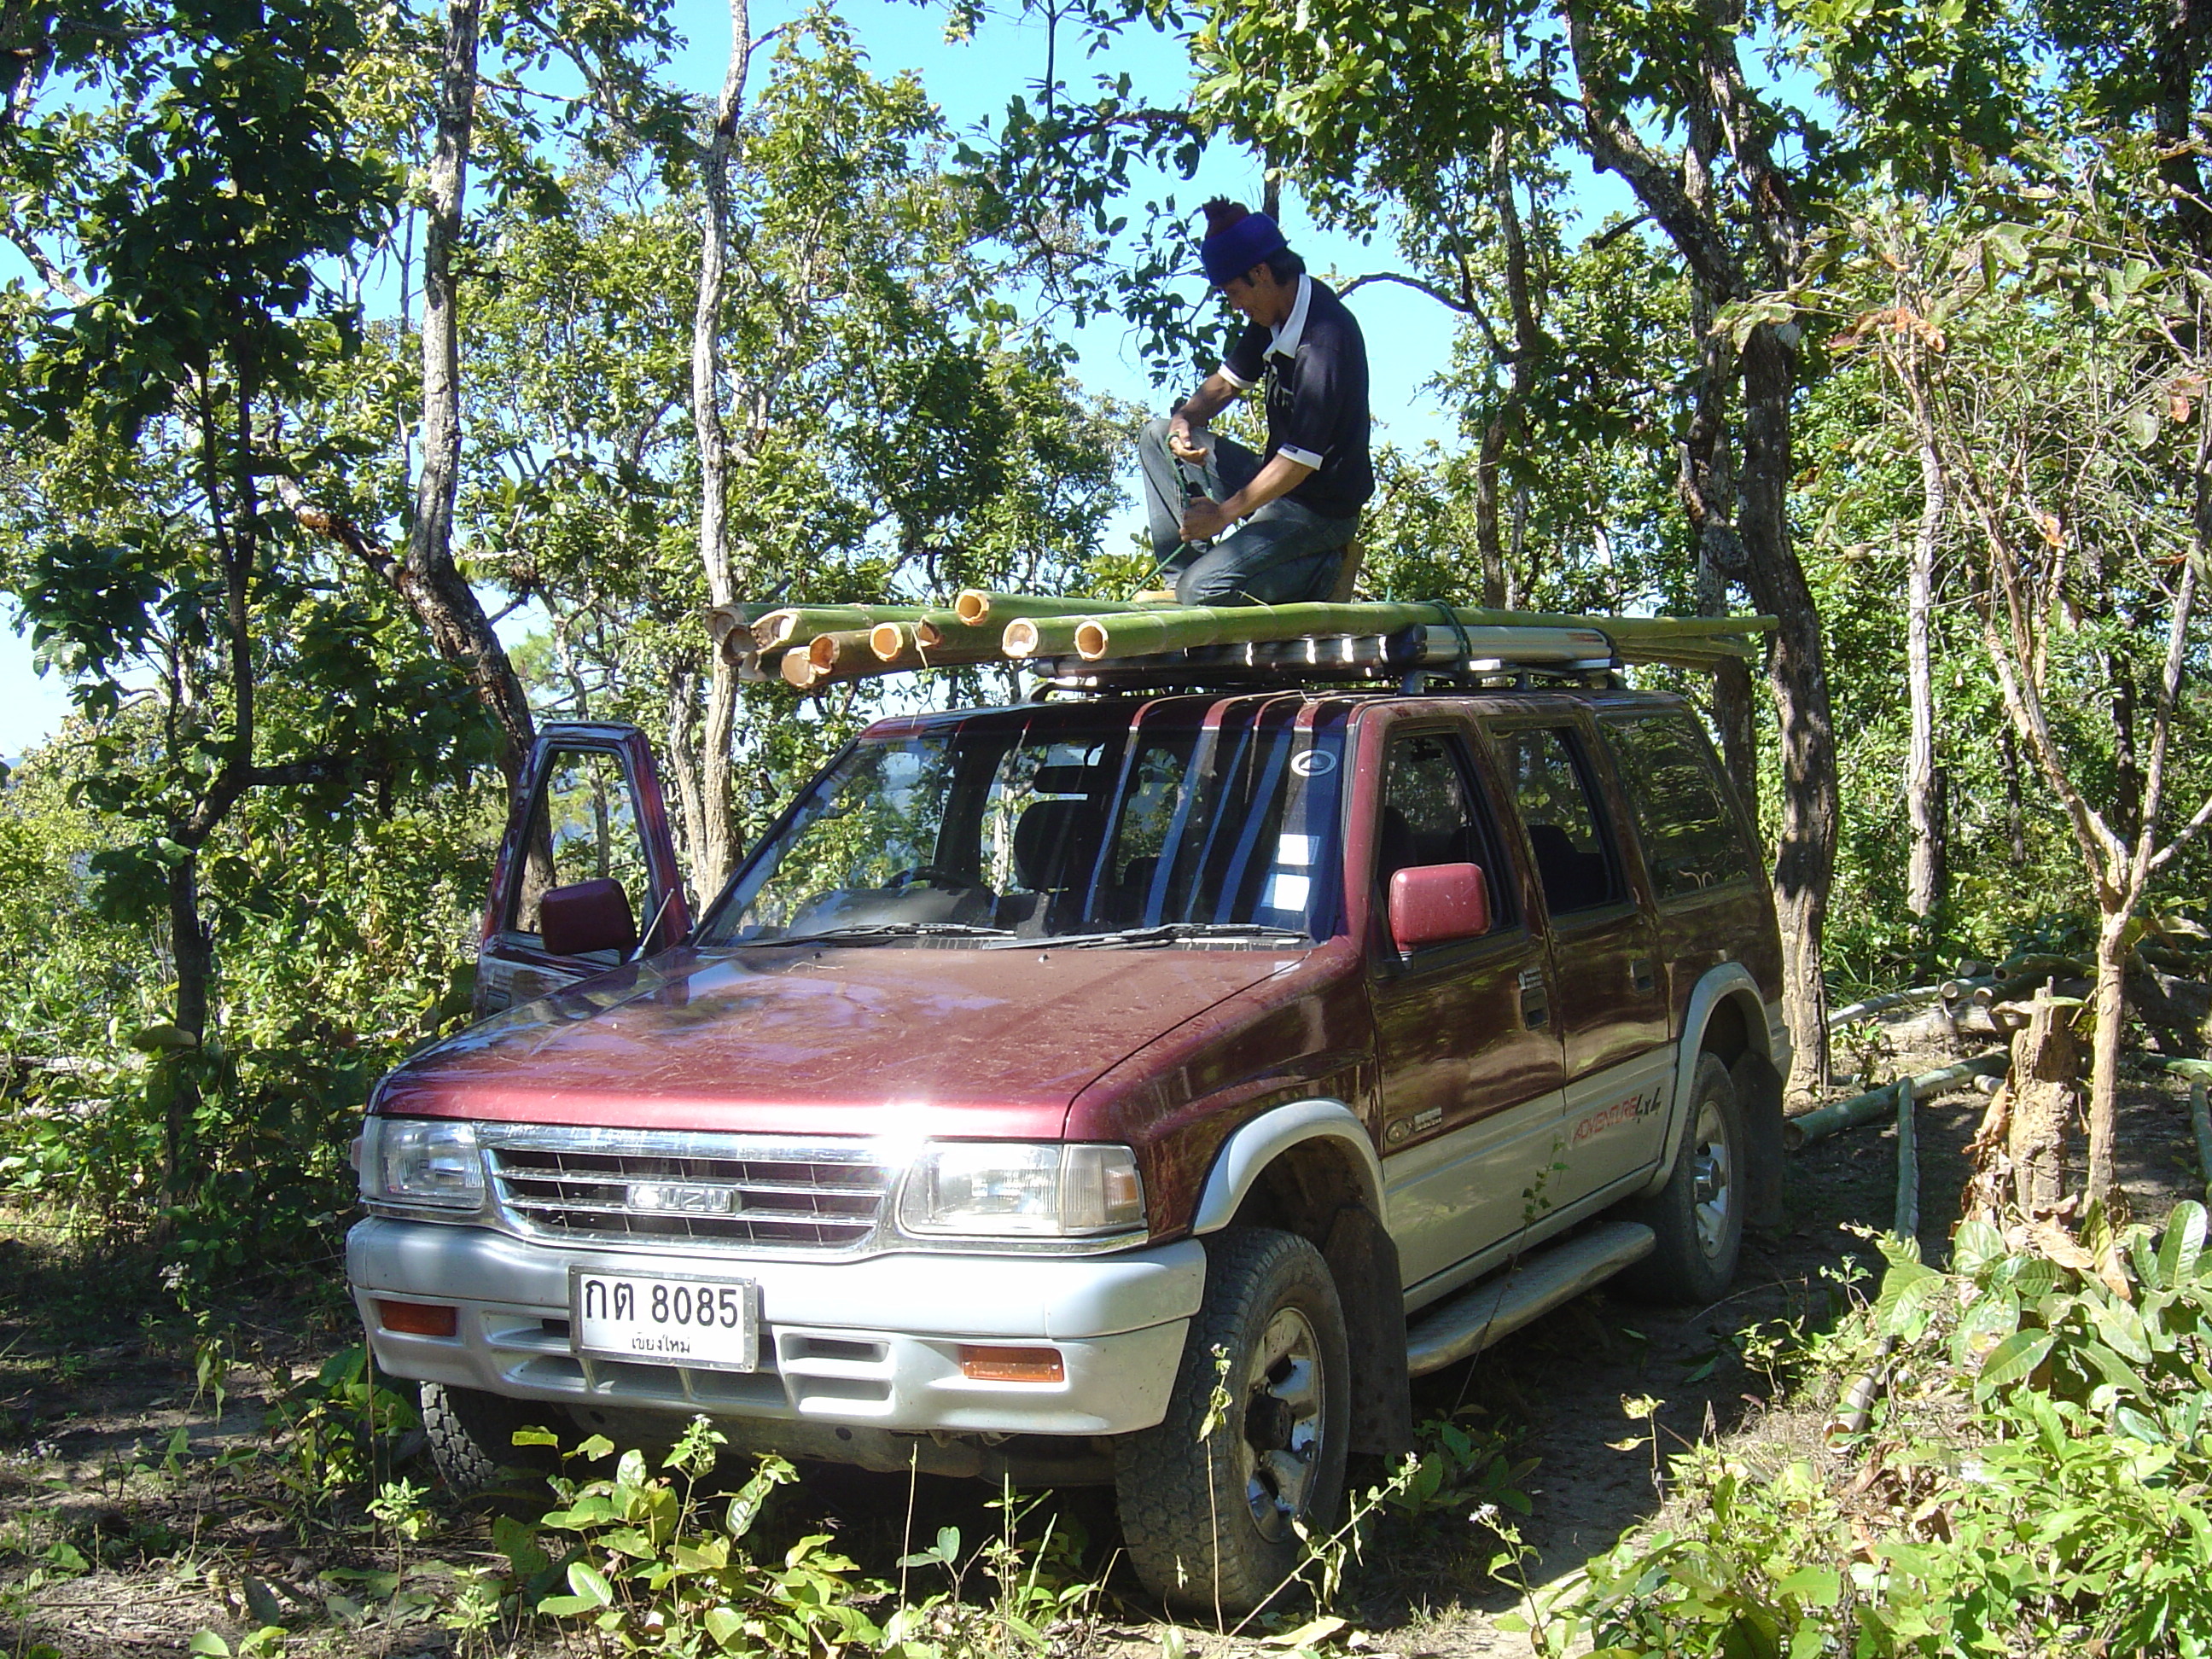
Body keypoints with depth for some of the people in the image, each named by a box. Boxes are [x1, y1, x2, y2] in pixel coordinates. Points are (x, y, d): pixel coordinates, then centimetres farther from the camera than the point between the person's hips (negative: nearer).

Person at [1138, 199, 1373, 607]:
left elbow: (1301, 461, -27)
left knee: (1201, 590, -24)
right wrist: (1185, 419, -4)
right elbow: (1228, 381, 18)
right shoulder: (1274, 316, 2)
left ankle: (1318, 572, -3)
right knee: (1158, 437, 10)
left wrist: (1223, 514, -20)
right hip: (1277, 480, 10)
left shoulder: (1324, 337, -26)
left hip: (1318, 509, -10)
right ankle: (1181, 575, 1)